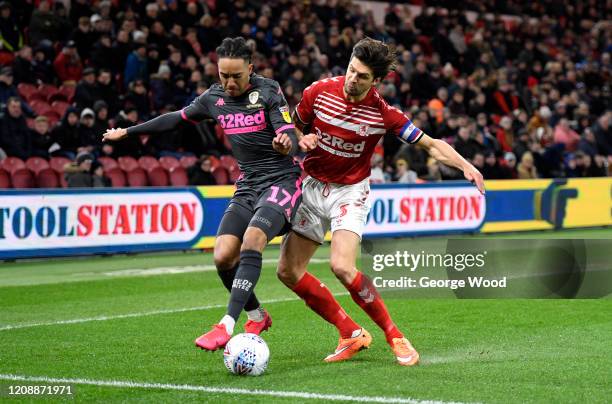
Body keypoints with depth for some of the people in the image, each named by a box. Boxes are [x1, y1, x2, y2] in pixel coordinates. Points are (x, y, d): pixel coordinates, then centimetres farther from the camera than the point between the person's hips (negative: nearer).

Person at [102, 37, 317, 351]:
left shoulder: (268, 91, -10)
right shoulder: (214, 98, 6)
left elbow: (291, 138, -18)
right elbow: (178, 118, 21)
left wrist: (287, 144, -43)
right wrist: (128, 132, 26)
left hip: (282, 181, -6)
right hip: (247, 187, 6)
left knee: (251, 241, -30)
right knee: (223, 256, -12)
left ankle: (227, 324, -34)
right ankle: (256, 317, 12)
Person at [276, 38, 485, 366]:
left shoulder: (383, 114, -16)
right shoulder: (319, 92, -10)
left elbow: (431, 145, -7)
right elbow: (295, 128, 8)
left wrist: (465, 166, -23)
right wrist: (299, 141, -16)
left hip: (350, 192, -4)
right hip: (312, 187, 4)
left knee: (342, 266, -26)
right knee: (288, 271, -3)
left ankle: (393, 335, -9)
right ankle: (351, 333, 9)